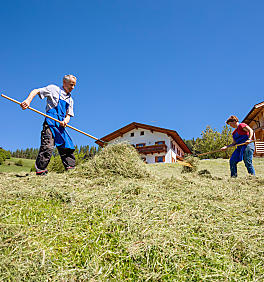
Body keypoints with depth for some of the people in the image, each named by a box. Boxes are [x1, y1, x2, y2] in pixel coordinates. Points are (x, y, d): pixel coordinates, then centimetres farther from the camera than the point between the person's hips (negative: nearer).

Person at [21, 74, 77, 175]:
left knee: (68, 148, 3)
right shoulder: (54, 89, 7)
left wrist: (65, 121, -8)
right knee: (47, 147, -17)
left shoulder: (70, 100, 23)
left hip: (61, 125, 6)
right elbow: (36, 91, 5)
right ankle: (40, 170, -12)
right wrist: (28, 100, -14)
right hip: (50, 123, -6)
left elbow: (68, 115, 15)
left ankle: (71, 169, 8)